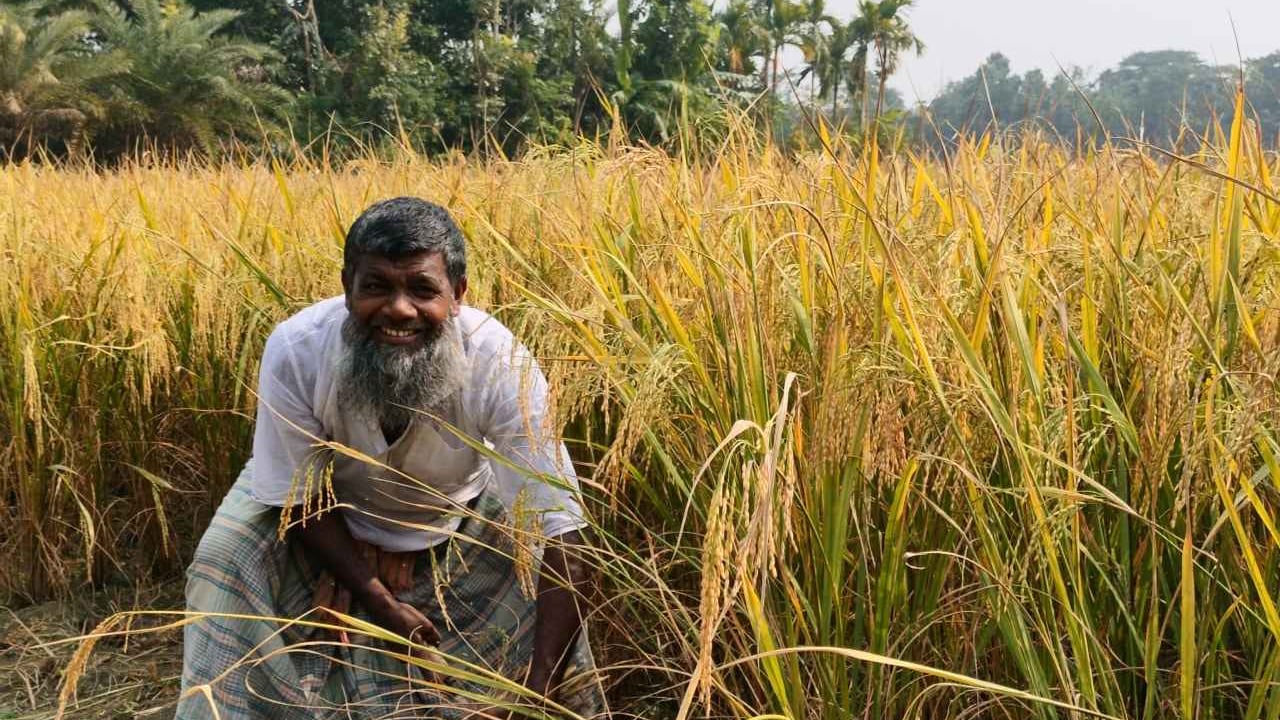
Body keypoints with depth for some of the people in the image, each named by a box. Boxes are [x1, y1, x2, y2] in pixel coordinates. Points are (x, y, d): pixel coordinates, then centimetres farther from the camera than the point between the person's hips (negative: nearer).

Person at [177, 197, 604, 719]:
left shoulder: (501, 366, -37)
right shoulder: (295, 351, -34)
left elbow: (561, 535, -38)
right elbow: (299, 495, -18)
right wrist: (379, 601, -23)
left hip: (460, 514, 0)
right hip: (332, 507, 1)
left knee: (544, 568, -20)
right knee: (228, 560, -20)